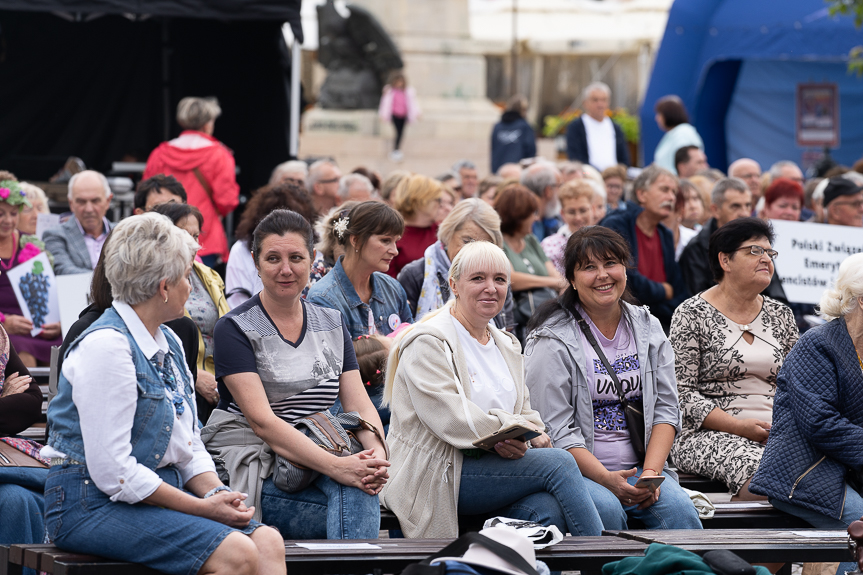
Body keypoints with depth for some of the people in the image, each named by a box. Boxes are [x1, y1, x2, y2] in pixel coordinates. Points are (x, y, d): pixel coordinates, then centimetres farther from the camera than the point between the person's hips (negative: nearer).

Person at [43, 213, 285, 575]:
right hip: (93, 503, -9)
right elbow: (112, 471, -20)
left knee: (267, 542, -15)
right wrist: (202, 507, -17)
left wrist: (216, 493, -3)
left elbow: (189, 449, 19)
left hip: (161, 492, 9)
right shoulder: (106, 346, -15)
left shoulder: (168, 343, 16)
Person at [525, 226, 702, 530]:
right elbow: (555, 429, -9)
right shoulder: (552, 341, -4)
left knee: (678, 508, -26)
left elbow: (666, 408, 10)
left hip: (638, 468, 4)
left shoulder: (648, 329, 13)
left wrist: (651, 471, -8)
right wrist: (606, 479, -22)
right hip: (577, 469, -4)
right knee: (607, 509, -35)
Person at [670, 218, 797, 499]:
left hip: (777, 432, 5)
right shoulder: (692, 315, 1)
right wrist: (738, 426, -14)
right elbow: (682, 392, -4)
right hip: (709, 434, -5)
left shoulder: (781, 315, 18)